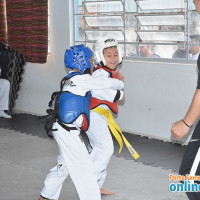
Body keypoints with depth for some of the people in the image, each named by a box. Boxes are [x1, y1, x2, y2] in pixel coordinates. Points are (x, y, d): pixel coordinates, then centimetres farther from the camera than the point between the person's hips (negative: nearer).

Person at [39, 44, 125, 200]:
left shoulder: (69, 80, 13)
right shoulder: (81, 79, -15)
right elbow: (109, 83, -11)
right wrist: (120, 84, 10)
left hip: (61, 129, 10)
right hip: (68, 132, -10)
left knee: (64, 165, 24)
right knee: (85, 170, -6)